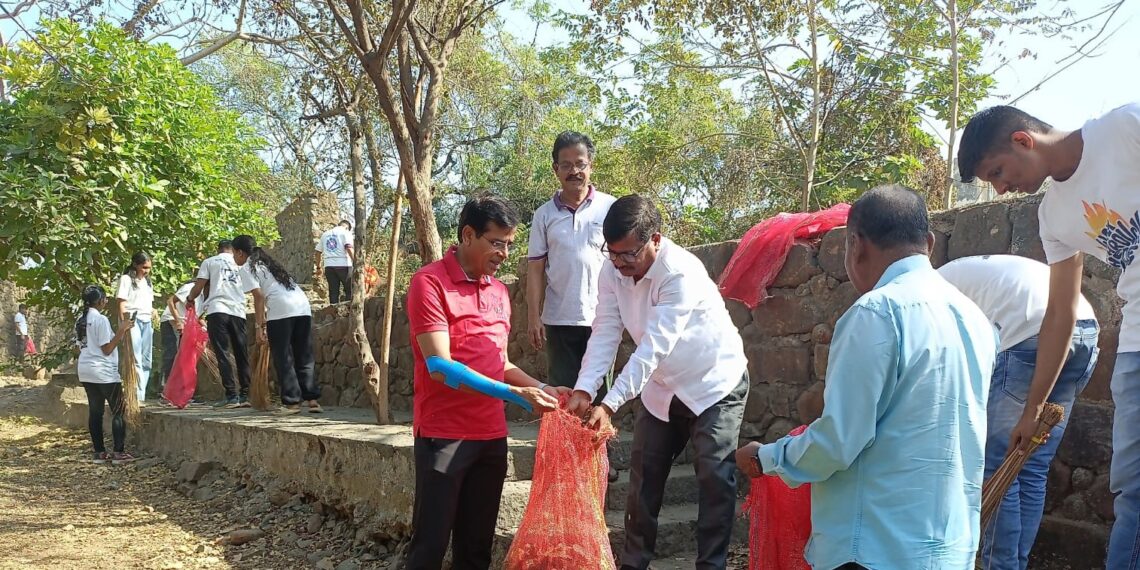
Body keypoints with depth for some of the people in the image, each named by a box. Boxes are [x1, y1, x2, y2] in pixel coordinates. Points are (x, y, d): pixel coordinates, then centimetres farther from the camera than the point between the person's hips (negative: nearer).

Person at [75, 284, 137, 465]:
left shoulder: (80, 320, 10)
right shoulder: (101, 319, -14)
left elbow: (80, 346, 16)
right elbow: (107, 349, -15)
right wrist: (121, 330, -13)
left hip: (85, 370, 8)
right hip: (104, 372, -8)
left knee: (95, 411, 10)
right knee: (119, 411, -1)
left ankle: (100, 452, 11)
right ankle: (118, 453, -4)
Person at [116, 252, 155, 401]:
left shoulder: (147, 281, 21)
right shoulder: (126, 279, 1)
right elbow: (121, 303, -4)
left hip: (146, 321, 7)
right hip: (132, 320, -7)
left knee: (146, 360, 3)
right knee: (136, 359, -13)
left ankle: (141, 394, 6)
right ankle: (138, 395, -17)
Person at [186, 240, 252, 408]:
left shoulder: (210, 262, 12)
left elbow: (199, 286, 7)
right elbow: (247, 288, 13)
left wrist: (190, 299, 24)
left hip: (217, 310, -2)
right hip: (238, 312, 2)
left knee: (223, 354, -3)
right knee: (241, 355, 7)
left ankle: (232, 396, -10)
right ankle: (245, 395, 3)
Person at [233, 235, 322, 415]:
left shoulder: (247, 268, 7)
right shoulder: (267, 262, 31)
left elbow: (259, 296, -5)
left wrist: (259, 326, -3)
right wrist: (265, 321, 36)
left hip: (281, 311, -7)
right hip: (303, 306, 7)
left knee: (283, 359, 1)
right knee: (304, 357, 10)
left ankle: (292, 402, 1)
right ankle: (312, 399, 8)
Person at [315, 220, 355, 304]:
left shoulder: (325, 234, 20)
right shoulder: (345, 232, 3)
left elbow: (318, 251, 18)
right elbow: (349, 247, -13)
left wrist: (318, 266, 23)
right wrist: (355, 262, -16)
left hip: (328, 266, 5)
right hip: (343, 265, -5)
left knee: (333, 292, 7)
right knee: (350, 291, 2)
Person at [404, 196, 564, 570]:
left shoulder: (499, 291, 12)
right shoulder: (429, 282, -10)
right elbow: (440, 367, -18)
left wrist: (542, 388, 5)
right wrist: (513, 394, -21)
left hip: (492, 436, 6)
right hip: (443, 435, -6)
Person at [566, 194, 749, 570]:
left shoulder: (682, 273, -31)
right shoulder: (613, 271, -12)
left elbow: (654, 347, -37)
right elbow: (605, 332, -16)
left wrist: (610, 404, -42)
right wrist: (584, 389, -31)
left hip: (715, 385, -6)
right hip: (661, 388, 6)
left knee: (714, 476, -8)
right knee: (644, 474, 9)